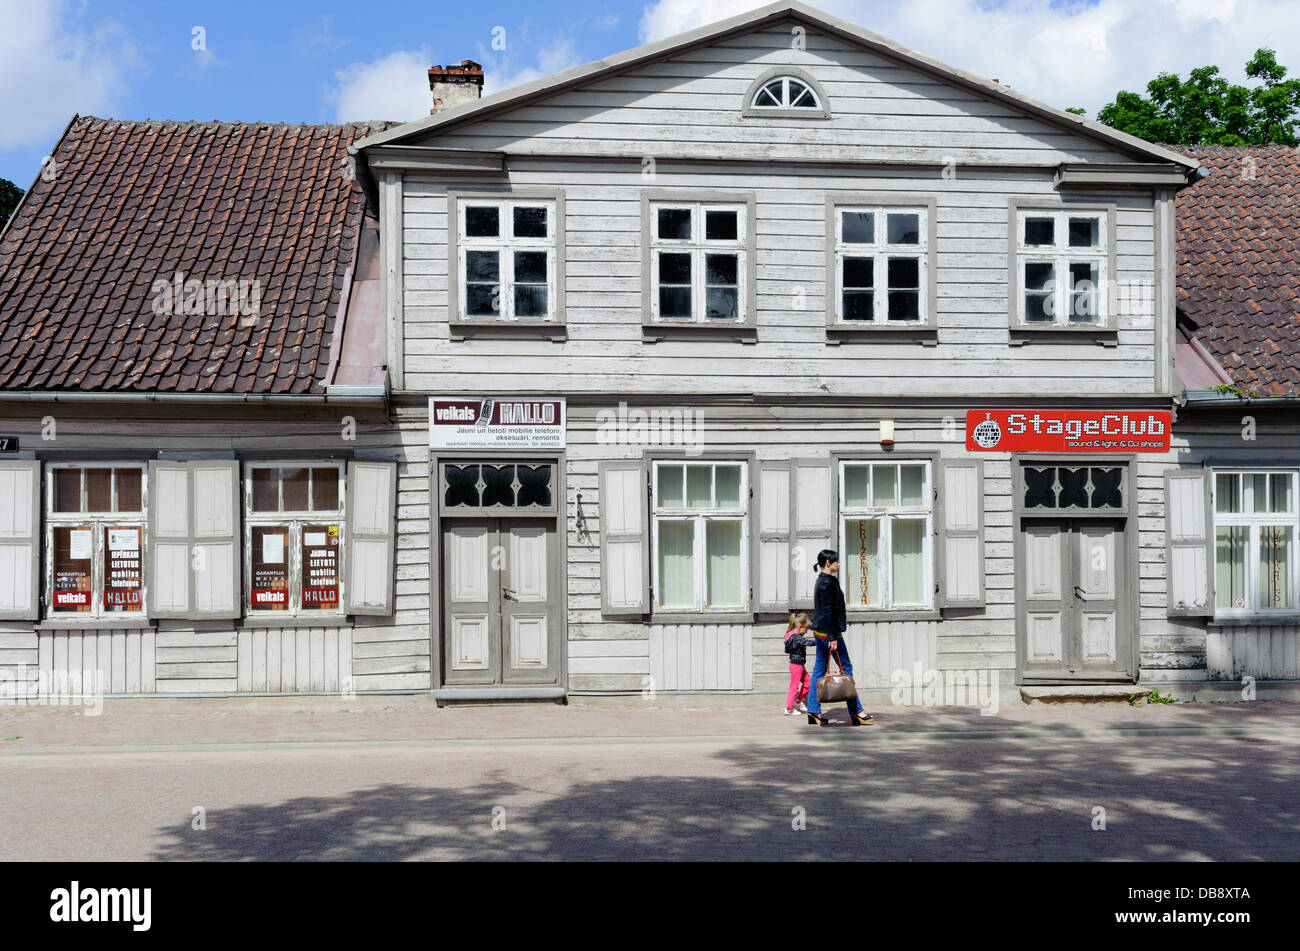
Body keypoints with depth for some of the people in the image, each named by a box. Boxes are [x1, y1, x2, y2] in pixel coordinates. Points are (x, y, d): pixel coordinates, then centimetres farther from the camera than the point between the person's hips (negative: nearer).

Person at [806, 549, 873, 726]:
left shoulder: (822, 581, 15)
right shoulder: (827, 583, -16)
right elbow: (828, 611, -20)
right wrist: (832, 638, -20)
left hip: (819, 631, 10)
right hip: (828, 631, -10)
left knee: (819, 670, 9)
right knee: (846, 668, -4)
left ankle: (814, 711, 10)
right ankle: (856, 711, -1)